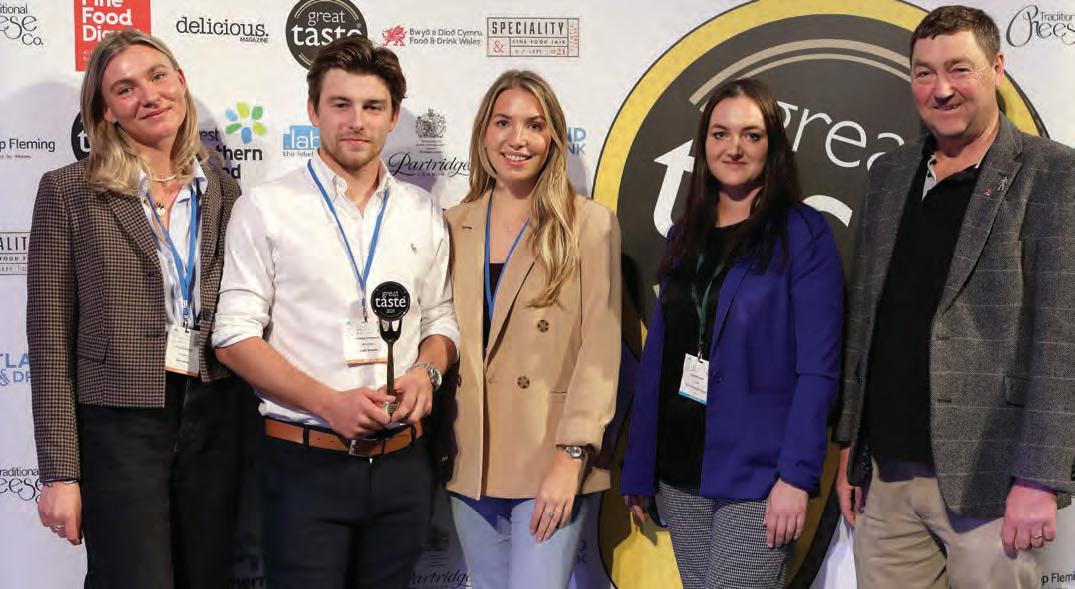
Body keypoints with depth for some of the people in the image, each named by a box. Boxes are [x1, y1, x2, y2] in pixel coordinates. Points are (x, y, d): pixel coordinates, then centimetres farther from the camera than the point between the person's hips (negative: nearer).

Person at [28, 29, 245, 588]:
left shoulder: (225, 194, 7)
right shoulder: (69, 192, -2)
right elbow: (50, 339, -4)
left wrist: (254, 438, 7)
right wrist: (60, 473, -7)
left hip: (215, 421, 4)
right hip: (118, 423, -3)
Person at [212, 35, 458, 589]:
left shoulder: (423, 213, 8)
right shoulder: (266, 208, -3)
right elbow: (235, 337, -7)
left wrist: (426, 372, -7)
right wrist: (328, 403, -17)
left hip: (403, 461, 4)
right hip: (306, 462, -3)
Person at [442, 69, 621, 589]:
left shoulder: (589, 225, -5)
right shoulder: (455, 227, 8)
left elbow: (601, 351, -9)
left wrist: (571, 457, -15)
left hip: (552, 466, -4)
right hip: (471, 466, 5)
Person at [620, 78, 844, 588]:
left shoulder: (803, 235, -6)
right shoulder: (685, 236, 10)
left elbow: (817, 370, -11)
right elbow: (657, 354, 10)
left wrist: (796, 475, -18)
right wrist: (637, 468, 8)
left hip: (756, 476, -5)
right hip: (679, 474, 5)